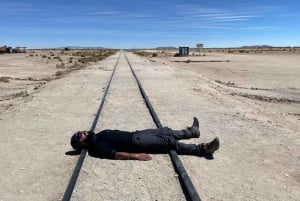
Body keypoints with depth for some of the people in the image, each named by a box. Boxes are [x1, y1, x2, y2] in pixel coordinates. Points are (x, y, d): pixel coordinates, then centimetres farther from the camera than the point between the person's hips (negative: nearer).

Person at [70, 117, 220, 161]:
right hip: (136, 143, -9)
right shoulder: (95, 147, -12)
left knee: (166, 131, 12)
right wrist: (135, 155, -31)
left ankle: (191, 131, 31)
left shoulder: (99, 135, 17)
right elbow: (114, 154, -23)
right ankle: (203, 150, -9)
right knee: (169, 142, -13)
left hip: (135, 134, 9)